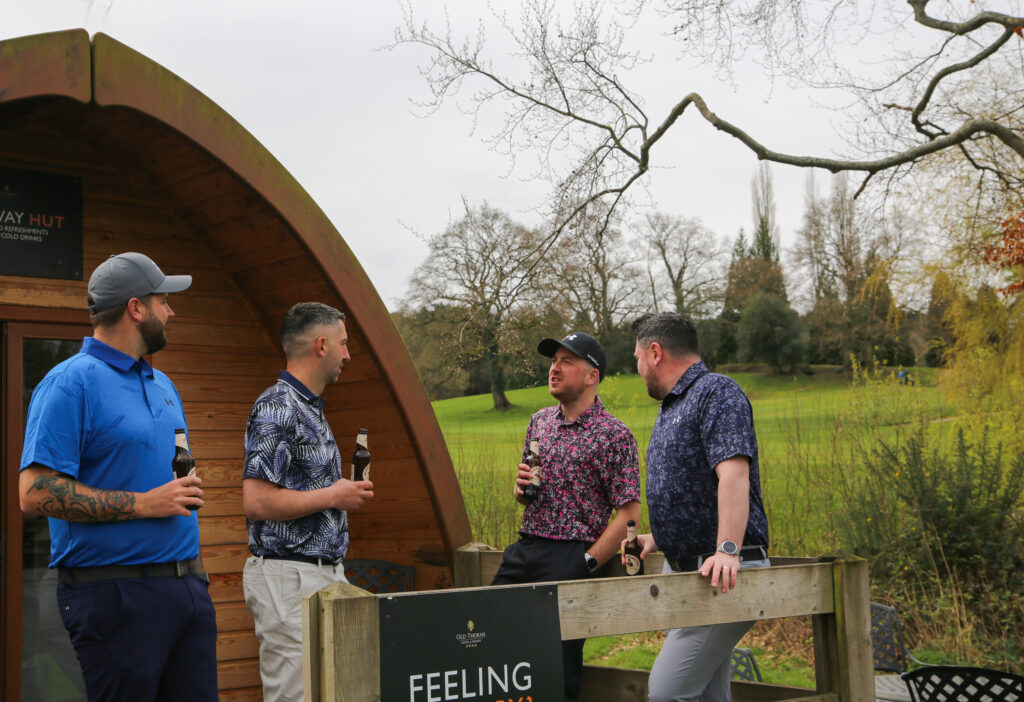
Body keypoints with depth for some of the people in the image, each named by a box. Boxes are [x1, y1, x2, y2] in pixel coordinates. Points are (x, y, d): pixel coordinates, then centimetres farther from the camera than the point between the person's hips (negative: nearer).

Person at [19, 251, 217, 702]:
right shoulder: (71, 384, -9)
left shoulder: (163, 385, 17)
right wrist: (143, 504, -17)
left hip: (190, 587, 8)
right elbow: (35, 492, -18)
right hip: (116, 594, -8)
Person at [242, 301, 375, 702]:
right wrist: (333, 496, -14)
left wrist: (347, 490, 12)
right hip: (290, 578, -10)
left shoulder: (312, 409, 17)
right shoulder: (278, 407, -14)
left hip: (326, 574, 10)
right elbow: (257, 501, -22)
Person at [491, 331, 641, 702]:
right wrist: (521, 487, 1)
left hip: (573, 557, -6)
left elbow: (629, 514, -11)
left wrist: (586, 566, -15)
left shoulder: (613, 434, -7)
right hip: (523, 551, 6)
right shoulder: (539, 421, 14)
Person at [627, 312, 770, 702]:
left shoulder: (716, 392, -11)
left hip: (721, 576, -10)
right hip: (681, 572, 10)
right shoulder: (669, 408, 21)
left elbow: (733, 472, -26)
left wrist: (727, 550, -36)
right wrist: (657, 539, 23)